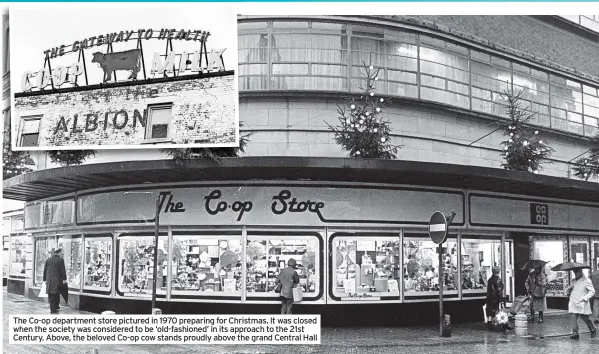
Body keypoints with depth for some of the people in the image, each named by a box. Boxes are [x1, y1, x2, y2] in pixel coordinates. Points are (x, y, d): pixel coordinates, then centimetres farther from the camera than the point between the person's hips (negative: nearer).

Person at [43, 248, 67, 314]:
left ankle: (52, 309, 9)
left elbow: (45, 270, 11)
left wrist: (45, 279, 17)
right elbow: (63, 270, -9)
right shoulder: (60, 260, -6)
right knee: (56, 294, 3)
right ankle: (54, 309, 2)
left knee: (51, 295, 8)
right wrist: (64, 279, -4)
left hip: (49, 280, 4)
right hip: (57, 280, -4)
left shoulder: (48, 260, 8)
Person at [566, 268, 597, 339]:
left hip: (582, 304, -5)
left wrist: (584, 298, -15)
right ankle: (575, 333, -4)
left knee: (585, 318, 2)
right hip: (574, 303, 5)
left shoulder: (586, 281, -3)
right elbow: (568, 290, 25)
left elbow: (592, 292, -5)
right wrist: (568, 288, 0)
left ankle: (593, 330, 23)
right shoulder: (573, 281, 16)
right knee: (574, 317, -5)